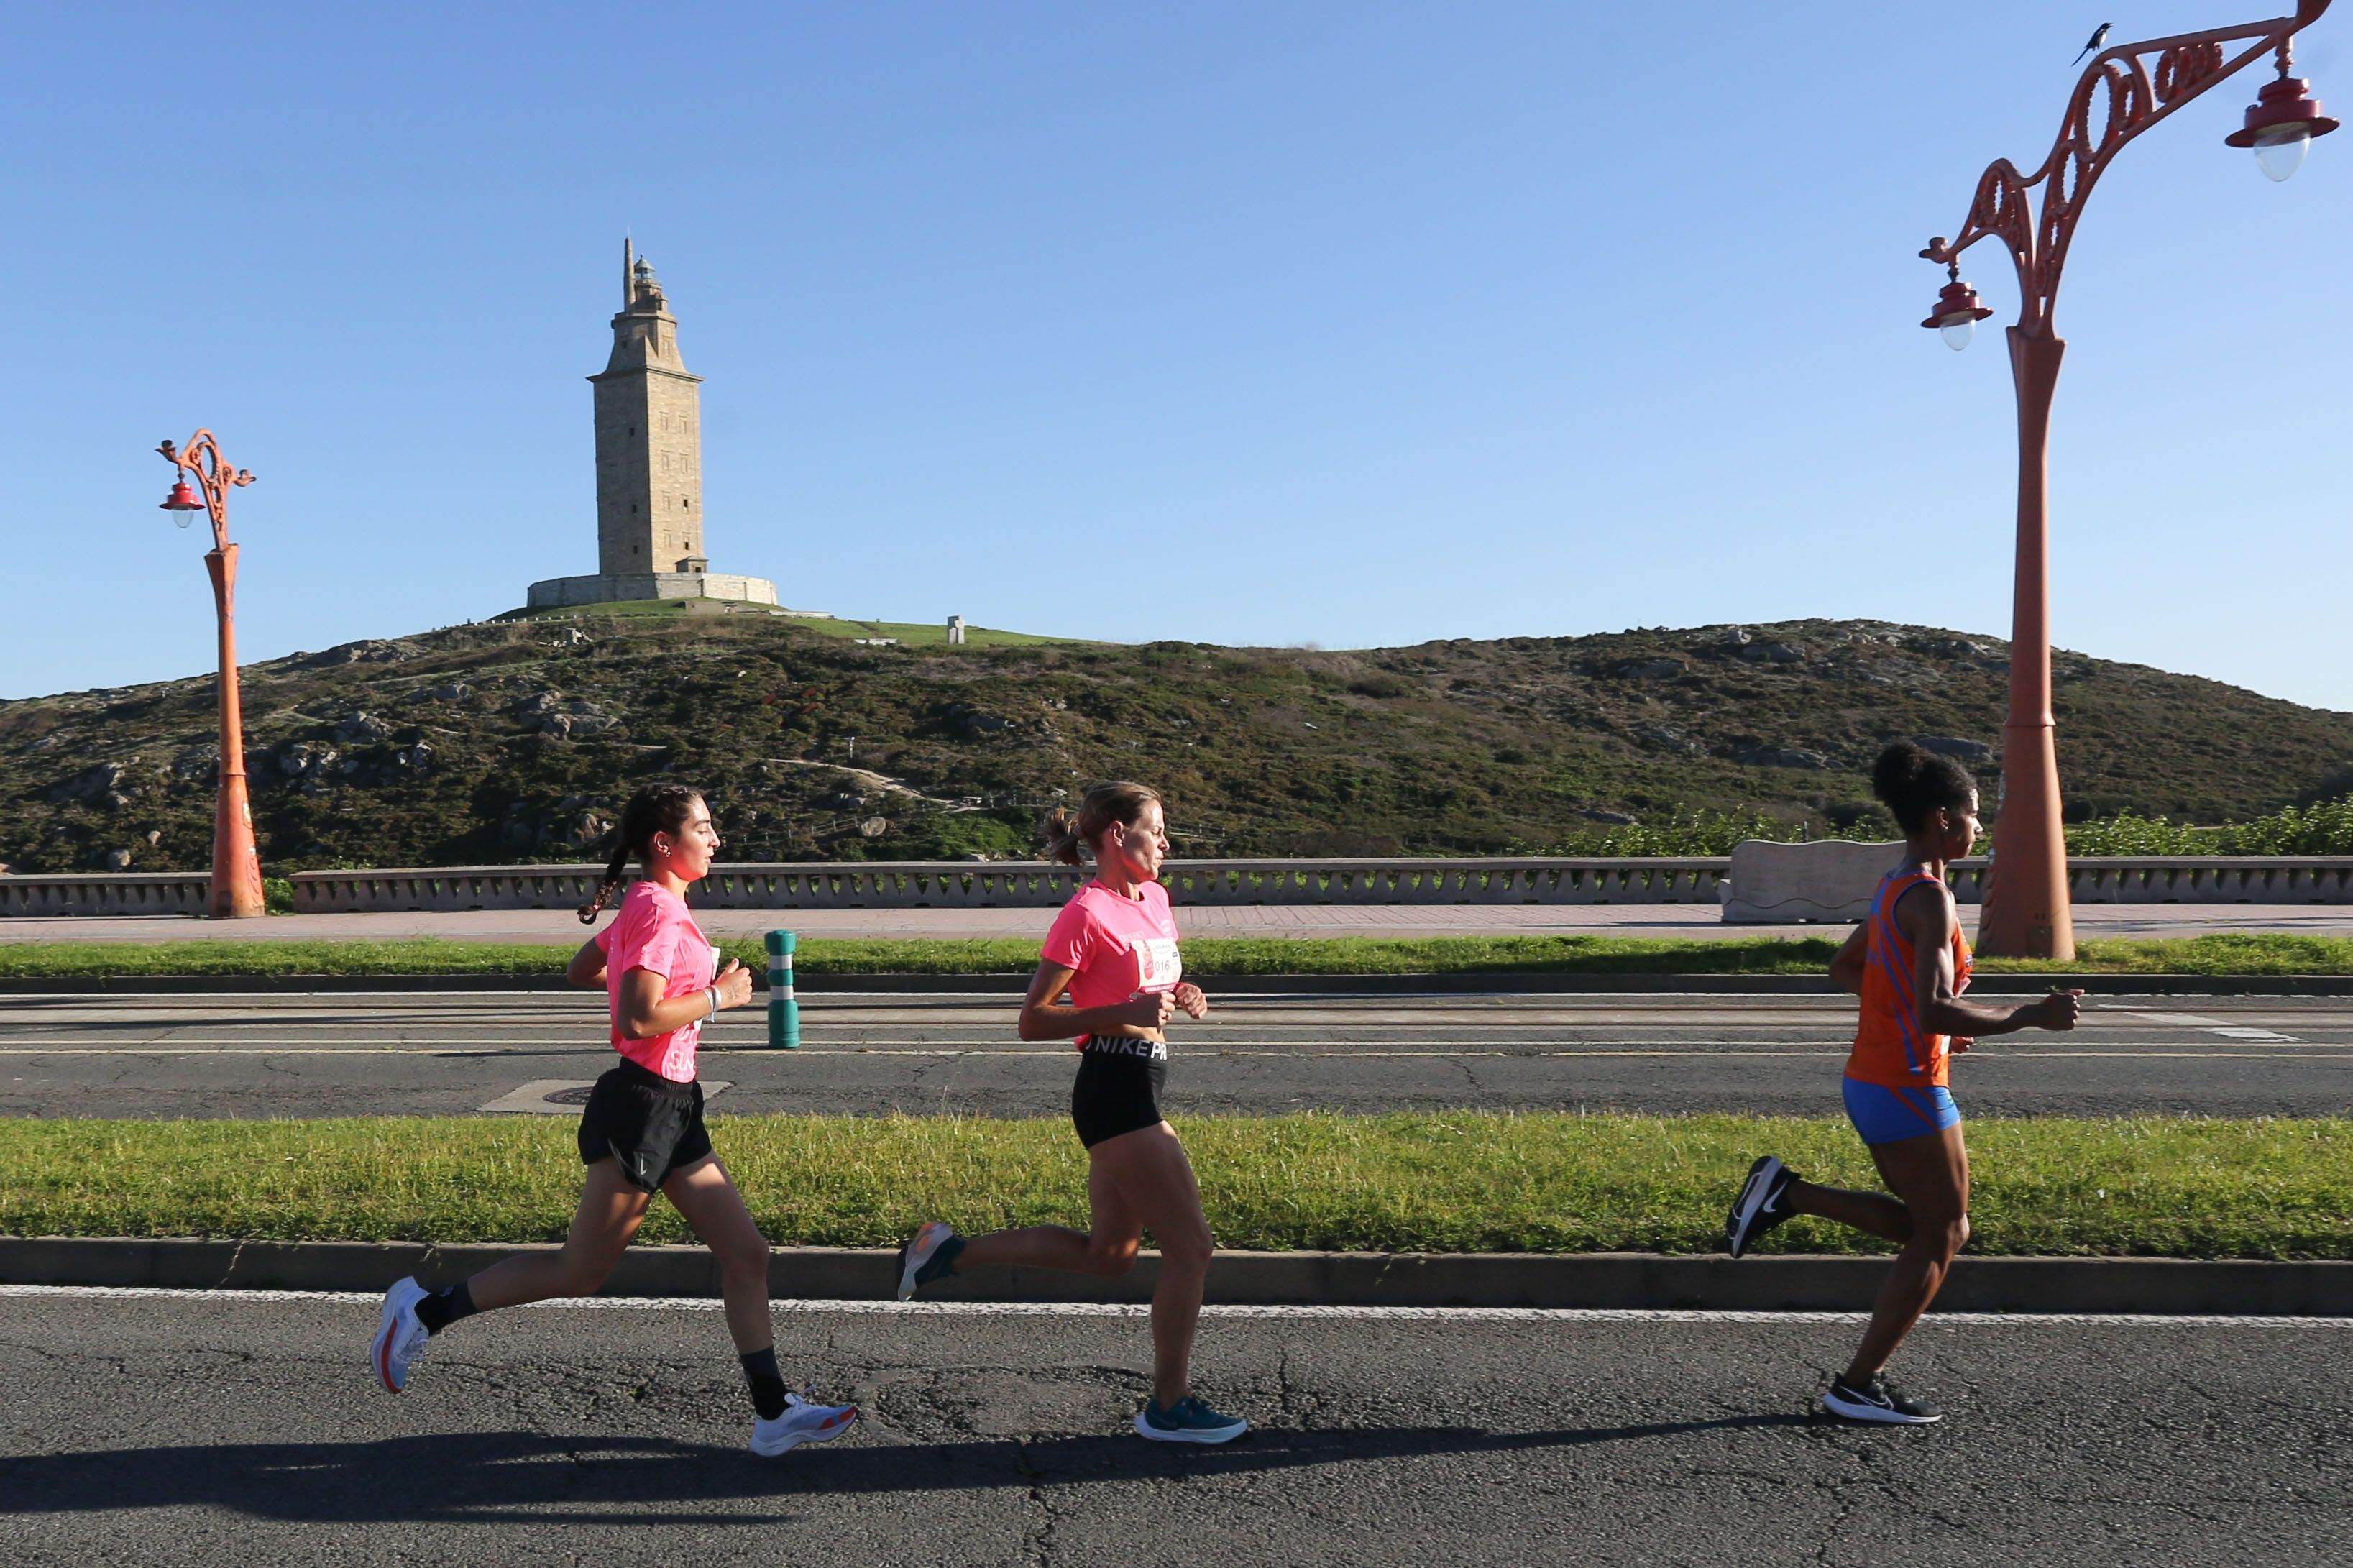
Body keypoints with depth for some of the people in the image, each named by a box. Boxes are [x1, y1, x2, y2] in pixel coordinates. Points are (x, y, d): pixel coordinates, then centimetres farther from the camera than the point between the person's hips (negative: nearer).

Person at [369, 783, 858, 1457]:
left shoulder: (648, 907, 13)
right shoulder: (660, 910, -17)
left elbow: (580, 970, 25)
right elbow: (639, 1020, -26)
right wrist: (716, 997, -14)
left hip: (673, 1110, 10)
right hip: (641, 1106, -10)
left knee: (747, 1255, 6)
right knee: (581, 1273, 3)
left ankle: (773, 1412, 11)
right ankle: (427, 1310, 20)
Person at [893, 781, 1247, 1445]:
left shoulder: (1154, 898, 11)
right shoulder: (1086, 915, -14)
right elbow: (1032, 1021, -14)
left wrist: (1179, 996, 5)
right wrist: (1126, 1013, -23)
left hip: (1140, 1090, 10)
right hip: (1113, 1092, -10)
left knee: (1109, 1253, 16)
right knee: (1190, 1247, -2)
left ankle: (947, 1251, 23)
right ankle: (1169, 1407, 13)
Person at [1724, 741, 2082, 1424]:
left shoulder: (1894, 889, 11)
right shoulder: (1928, 898, -18)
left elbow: (1844, 969, 22)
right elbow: (1936, 1011, -27)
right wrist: (2028, 1016, -19)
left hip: (1871, 1080, 9)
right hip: (1906, 1090, -9)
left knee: (1933, 1225, 18)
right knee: (1939, 1234, 4)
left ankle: (1788, 1192, 10)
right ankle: (1859, 1386, 10)